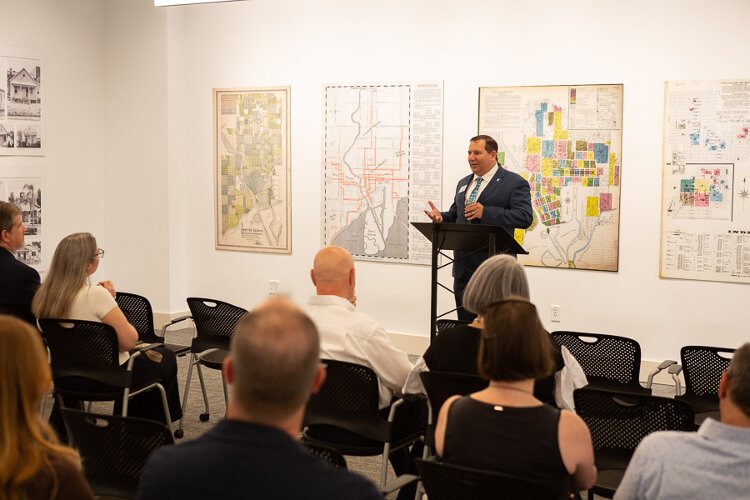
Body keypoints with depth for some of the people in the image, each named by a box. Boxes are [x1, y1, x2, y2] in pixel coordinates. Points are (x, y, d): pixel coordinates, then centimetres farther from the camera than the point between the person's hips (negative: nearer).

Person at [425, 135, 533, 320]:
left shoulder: (515, 183, -5)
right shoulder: (463, 183, 19)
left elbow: (525, 217, -16)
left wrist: (485, 212, -24)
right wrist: (441, 217, 0)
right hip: (464, 266, 7)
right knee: (465, 323, 11)